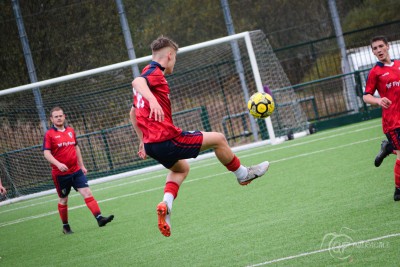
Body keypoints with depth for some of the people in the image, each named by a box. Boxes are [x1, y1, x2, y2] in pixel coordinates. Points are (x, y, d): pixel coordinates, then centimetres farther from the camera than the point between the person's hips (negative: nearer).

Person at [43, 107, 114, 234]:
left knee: (87, 193, -8)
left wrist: (82, 165, 18)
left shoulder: (71, 130, 9)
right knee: (63, 200, 9)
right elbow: (46, 153, -12)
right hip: (61, 173, -4)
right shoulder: (49, 134, -6)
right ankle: (65, 226, 22)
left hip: (76, 171, 4)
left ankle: (99, 218, -14)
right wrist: (58, 164, -27)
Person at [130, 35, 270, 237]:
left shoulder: (149, 74, 20)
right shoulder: (155, 72, -8)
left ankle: (166, 204, 9)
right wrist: (152, 99, -50)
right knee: (218, 139, 2)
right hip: (167, 139, -10)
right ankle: (242, 174, 24)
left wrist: (143, 140, 33)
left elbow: (133, 112, 29)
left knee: (181, 168, 34)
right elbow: (137, 82, -33)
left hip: (150, 144, 10)